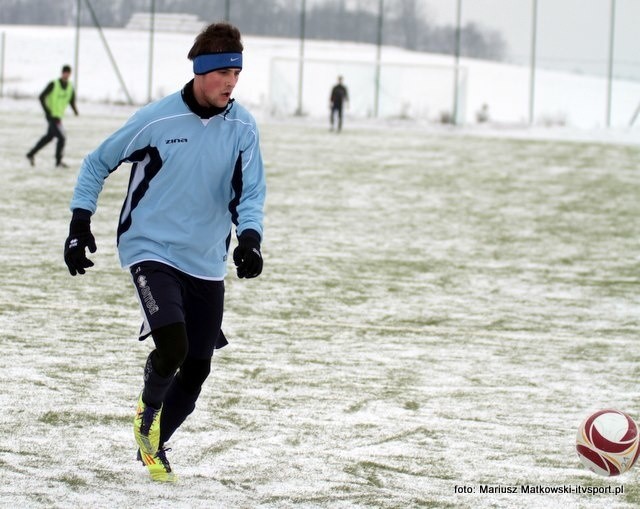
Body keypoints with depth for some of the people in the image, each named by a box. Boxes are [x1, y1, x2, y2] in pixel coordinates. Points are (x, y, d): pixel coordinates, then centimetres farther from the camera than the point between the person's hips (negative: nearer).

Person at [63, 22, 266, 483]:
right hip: (151, 250, -4)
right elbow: (97, 165, 1)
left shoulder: (242, 126, -4)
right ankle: (149, 407, 9)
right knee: (172, 345, -24)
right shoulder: (156, 120, -13)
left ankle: (154, 444, 32)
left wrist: (250, 238, -21)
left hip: (206, 263, 4)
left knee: (197, 367, 7)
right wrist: (80, 224, -5)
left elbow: (252, 192, -1)